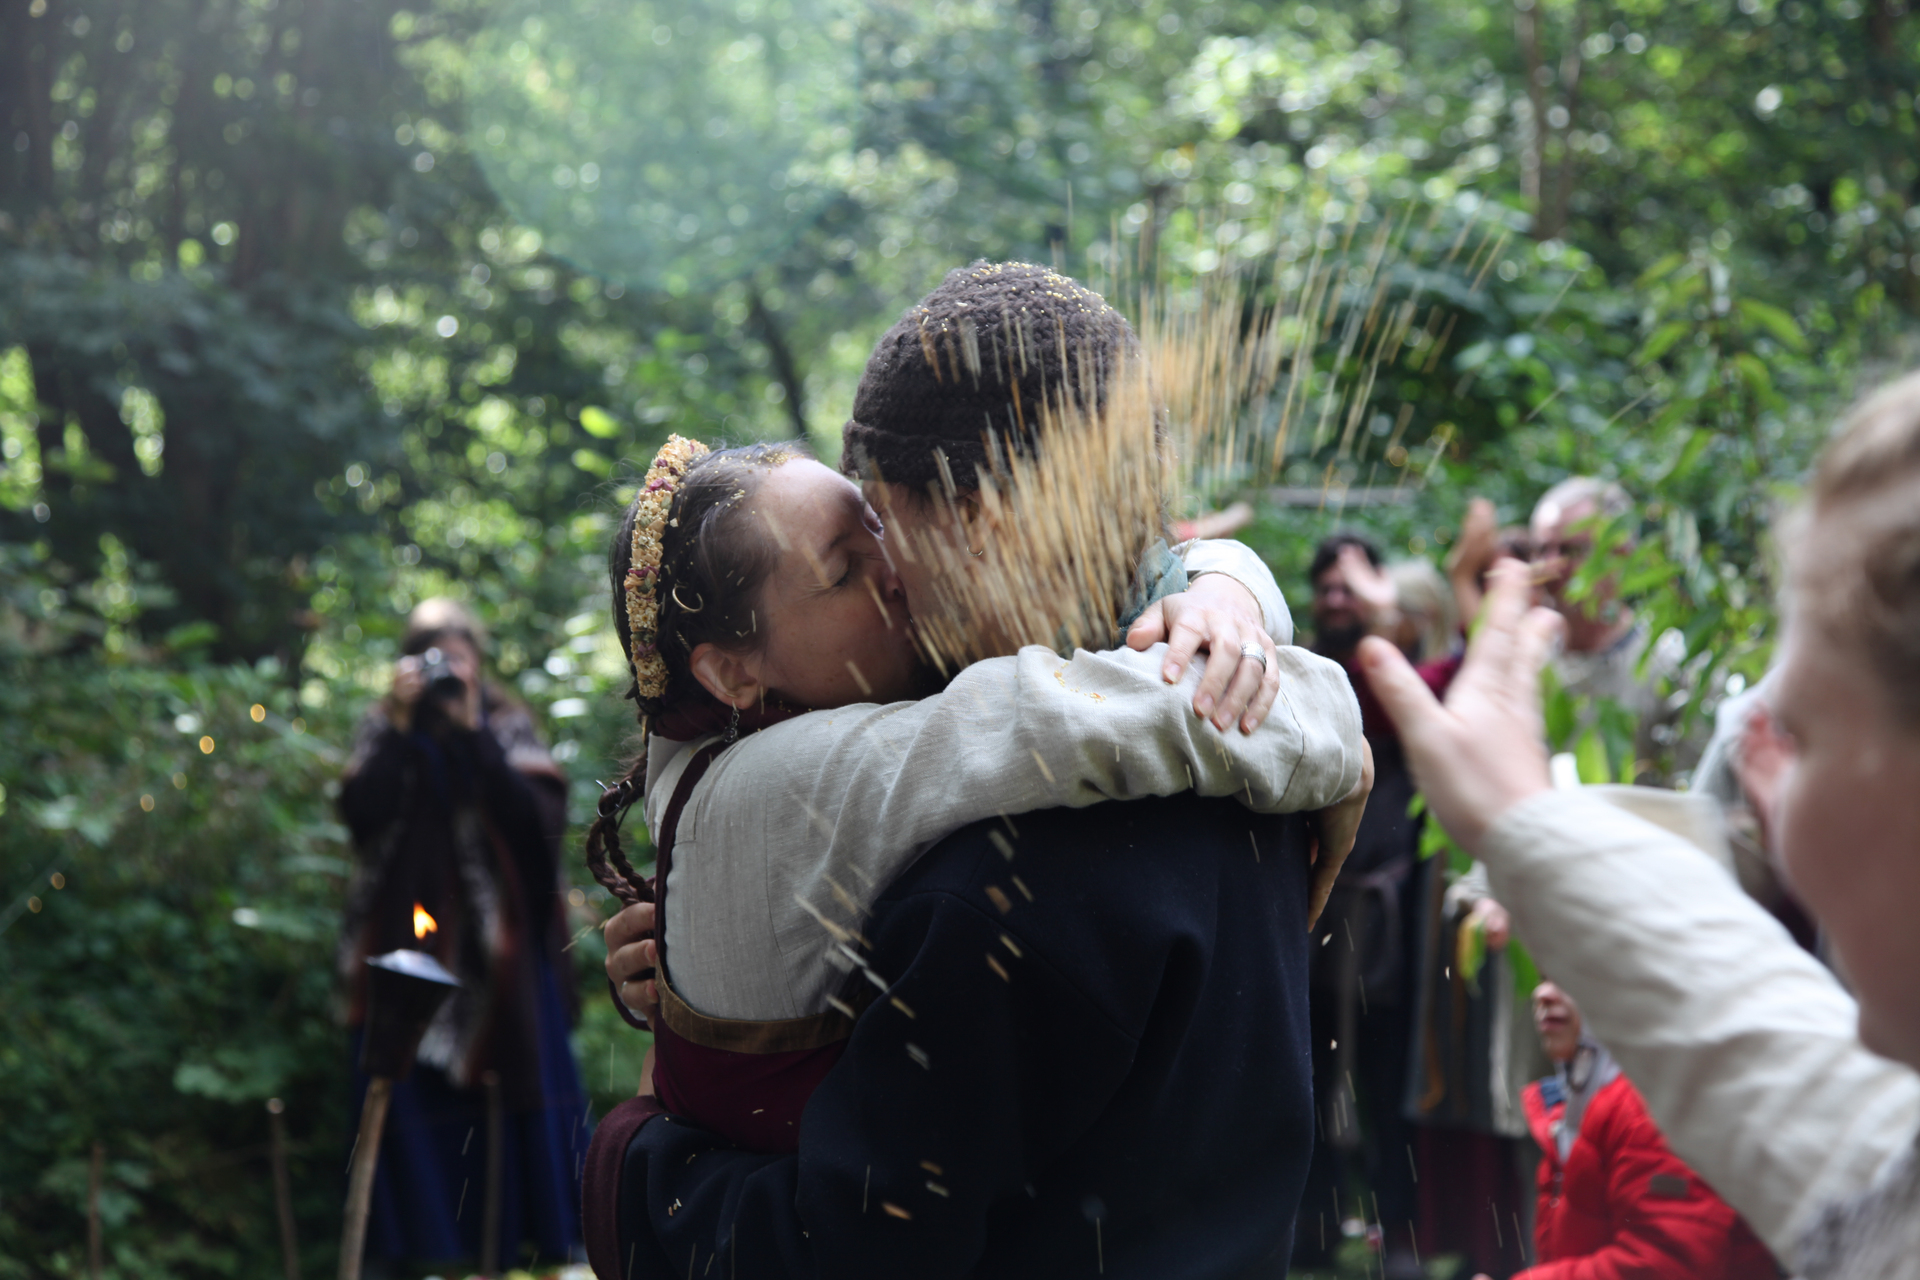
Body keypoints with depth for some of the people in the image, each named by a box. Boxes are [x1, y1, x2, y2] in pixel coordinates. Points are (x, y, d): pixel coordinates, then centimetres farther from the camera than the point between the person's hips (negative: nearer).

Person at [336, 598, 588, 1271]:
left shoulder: (508, 727, 6)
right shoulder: (382, 729, 8)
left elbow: (539, 818, -10)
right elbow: (361, 812, -8)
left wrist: (473, 733, -12)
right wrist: (403, 728, -12)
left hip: (497, 951, 0)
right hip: (411, 945, 0)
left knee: (514, 1088, -2)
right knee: (416, 1097, -4)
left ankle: (531, 1235, 6)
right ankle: (424, 1246, 2)